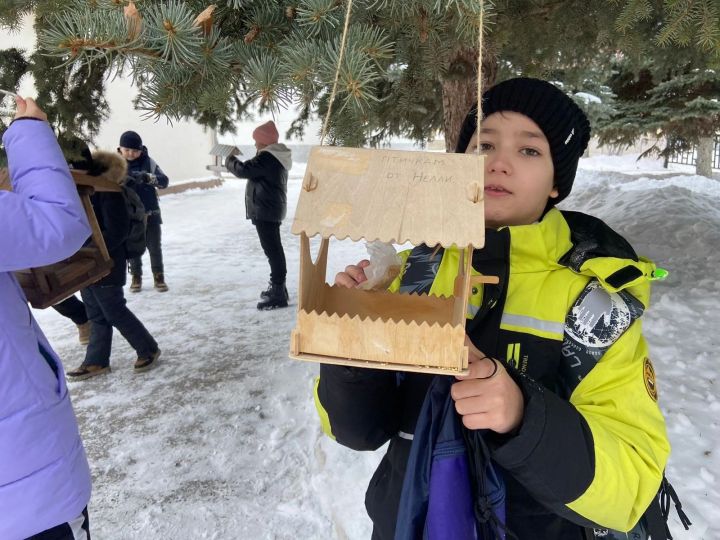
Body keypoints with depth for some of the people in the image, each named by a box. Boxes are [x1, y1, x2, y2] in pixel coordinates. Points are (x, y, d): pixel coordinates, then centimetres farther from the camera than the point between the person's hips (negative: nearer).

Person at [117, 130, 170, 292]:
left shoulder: (148, 162, -4)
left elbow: (164, 181, -10)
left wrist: (148, 177, -29)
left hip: (150, 213, 0)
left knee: (155, 247, 7)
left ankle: (159, 277, 18)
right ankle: (136, 277, 24)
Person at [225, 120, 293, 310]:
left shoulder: (267, 157, -18)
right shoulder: (277, 156, 15)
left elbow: (244, 170, -19)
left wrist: (230, 161, 0)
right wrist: (236, 162, 13)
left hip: (265, 211, -11)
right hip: (272, 209, 11)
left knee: (272, 250, -10)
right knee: (274, 248, 18)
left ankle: (278, 294, -9)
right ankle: (278, 287, 29)